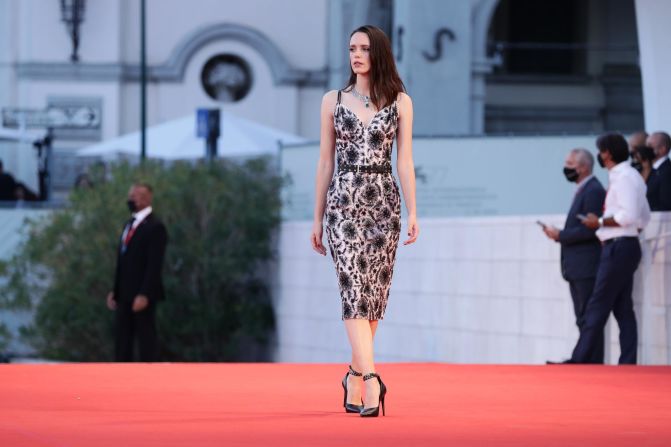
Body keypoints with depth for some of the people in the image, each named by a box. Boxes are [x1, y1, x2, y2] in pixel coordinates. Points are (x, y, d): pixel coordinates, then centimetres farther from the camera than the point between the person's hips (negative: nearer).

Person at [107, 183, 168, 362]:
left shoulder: (155, 227, -10)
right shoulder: (130, 225, 18)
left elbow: (155, 265, -16)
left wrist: (144, 295, -21)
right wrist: (115, 290, 13)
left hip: (142, 295, -8)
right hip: (125, 294, 8)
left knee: (145, 339, -4)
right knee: (122, 340, 7)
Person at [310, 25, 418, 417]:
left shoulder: (400, 102, 7)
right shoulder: (333, 101, 8)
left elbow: (404, 160, 4)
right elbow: (326, 162, 10)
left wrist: (413, 212, -3)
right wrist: (318, 218, 9)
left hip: (384, 201, 1)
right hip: (344, 199, -1)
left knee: (374, 292, 3)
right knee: (354, 289, -14)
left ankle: (355, 376, 18)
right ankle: (371, 378, -24)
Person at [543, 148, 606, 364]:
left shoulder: (593, 191, -13)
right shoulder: (582, 190, 19)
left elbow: (589, 230, -20)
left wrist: (560, 235, -13)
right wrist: (559, 234, 8)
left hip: (586, 269, -10)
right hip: (577, 270, 10)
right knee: (583, 319, 11)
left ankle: (593, 363, -8)